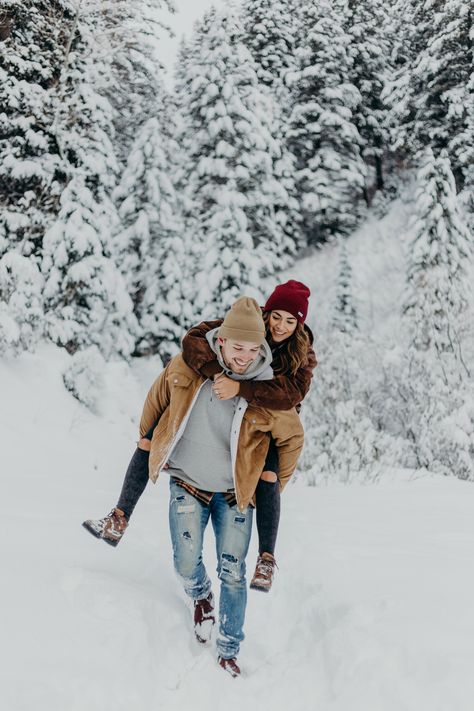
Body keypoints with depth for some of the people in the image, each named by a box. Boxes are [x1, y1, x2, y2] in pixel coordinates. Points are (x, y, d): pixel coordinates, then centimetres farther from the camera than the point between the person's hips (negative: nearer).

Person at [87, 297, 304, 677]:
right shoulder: (186, 367, -15)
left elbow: (292, 437, -2)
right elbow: (157, 399, 6)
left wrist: (275, 486, 5)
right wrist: (148, 443, 17)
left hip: (235, 493, -1)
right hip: (187, 485, 1)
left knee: (233, 573, -1)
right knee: (186, 564, -5)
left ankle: (228, 653, 15)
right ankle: (202, 599, 31)